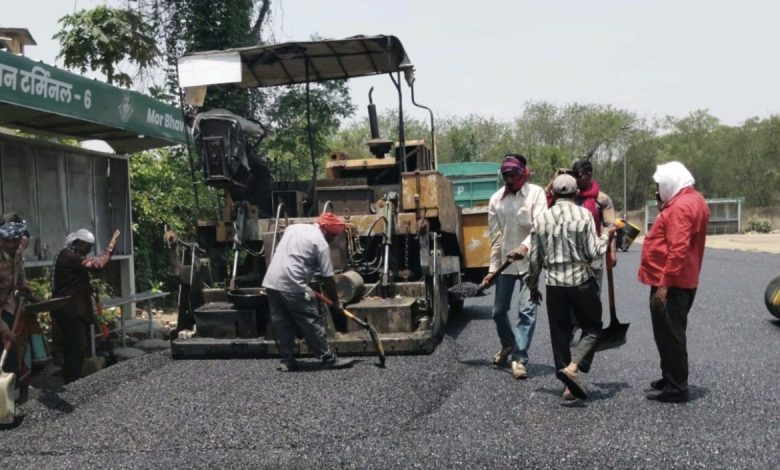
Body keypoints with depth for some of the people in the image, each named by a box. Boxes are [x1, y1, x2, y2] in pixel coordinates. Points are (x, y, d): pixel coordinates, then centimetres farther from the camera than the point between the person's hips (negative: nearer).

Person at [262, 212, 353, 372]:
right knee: (312, 323, 1)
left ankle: (287, 360, 15)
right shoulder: (321, 242, -4)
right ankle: (328, 358, 7)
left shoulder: (293, 227, 18)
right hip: (293, 286, -7)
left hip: (271, 282, 7)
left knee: (283, 324, 13)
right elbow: (327, 279, -3)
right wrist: (335, 303, 7)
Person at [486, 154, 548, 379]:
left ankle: (519, 358, -2)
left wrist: (525, 246, -34)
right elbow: (495, 236, 5)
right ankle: (508, 345, 39)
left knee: (527, 310, -10)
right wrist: (492, 267, 3)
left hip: (529, 260, -4)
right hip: (505, 262, 4)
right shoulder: (496, 199, 2)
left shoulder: (536, 193, -6)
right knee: (499, 310, 12)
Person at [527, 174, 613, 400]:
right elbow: (593, 253, -9)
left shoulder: (541, 219, 2)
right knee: (592, 328, 11)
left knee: (560, 333, 11)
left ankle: (569, 385, 15)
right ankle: (571, 367, -10)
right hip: (582, 281, -2)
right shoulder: (584, 214, -6)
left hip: (554, 284, 3)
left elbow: (534, 258, 6)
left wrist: (533, 285, 18)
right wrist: (605, 236, 10)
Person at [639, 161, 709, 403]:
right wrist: (664, 206, 6)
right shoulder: (694, 200, 14)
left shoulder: (680, 206, -19)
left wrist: (664, 284, -25)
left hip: (671, 284, -11)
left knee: (669, 335, -3)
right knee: (671, 334, 19)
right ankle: (671, 378, 29)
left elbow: (678, 250, -26)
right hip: (684, 282, 11)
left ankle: (676, 387, 4)